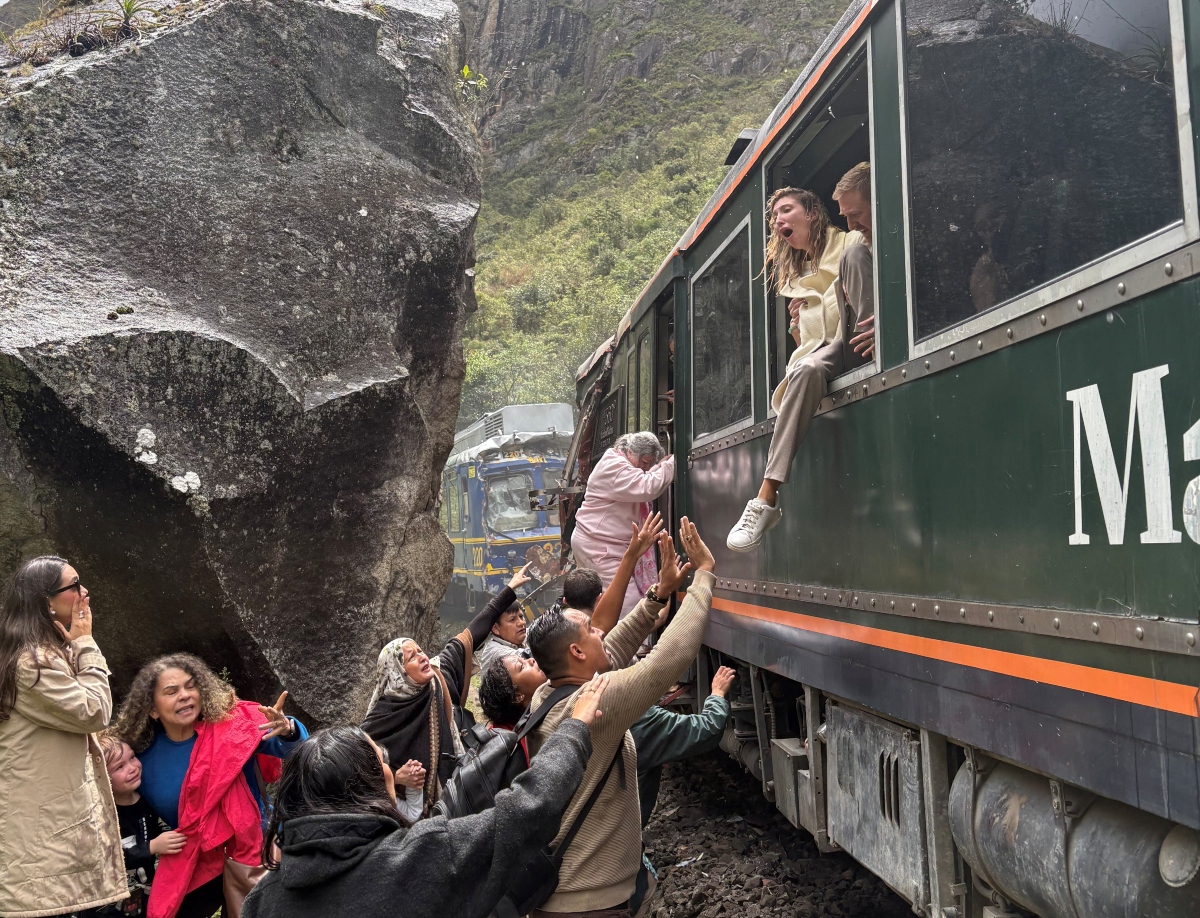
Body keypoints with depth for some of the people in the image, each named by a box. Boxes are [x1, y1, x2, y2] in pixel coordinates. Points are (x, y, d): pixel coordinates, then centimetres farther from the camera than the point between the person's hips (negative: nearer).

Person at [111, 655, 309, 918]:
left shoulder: (232, 724, -17)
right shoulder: (145, 758, -4)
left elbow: (280, 744, -29)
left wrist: (287, 732, -50)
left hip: (251, 852, -3)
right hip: (193, 866, 4)